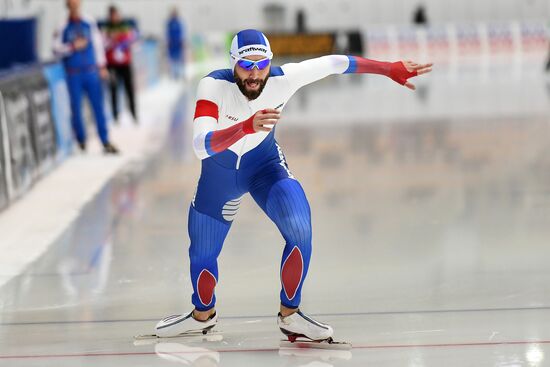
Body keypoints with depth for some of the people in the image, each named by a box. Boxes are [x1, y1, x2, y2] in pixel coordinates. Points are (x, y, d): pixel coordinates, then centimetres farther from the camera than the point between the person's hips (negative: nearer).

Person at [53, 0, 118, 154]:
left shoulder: (90, 23, 4)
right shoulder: (63, 28, -2)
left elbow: (97, 43, 11)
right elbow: (56, 49, -3)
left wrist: (101, 65, 12)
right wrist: (72, 47, -16)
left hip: (91, 71, 2)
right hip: (73, 75, -1)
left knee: (98, 106, -1)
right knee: (76, 108, 2)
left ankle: (105, 142, 2)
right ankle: (81, 141, 16)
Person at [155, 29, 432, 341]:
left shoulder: (283, 79, -26)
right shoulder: (214, 85, -32)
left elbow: (334, 63, -13)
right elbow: (202, 146, -44)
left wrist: (391, 69, -8)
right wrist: (247, 126, -60)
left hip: (265, 163, 1)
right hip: (220, 170, -1)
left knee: (300, 228, -22)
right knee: (202, 255, 6)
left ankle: (289, 315, -3)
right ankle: (203, 315, 39)